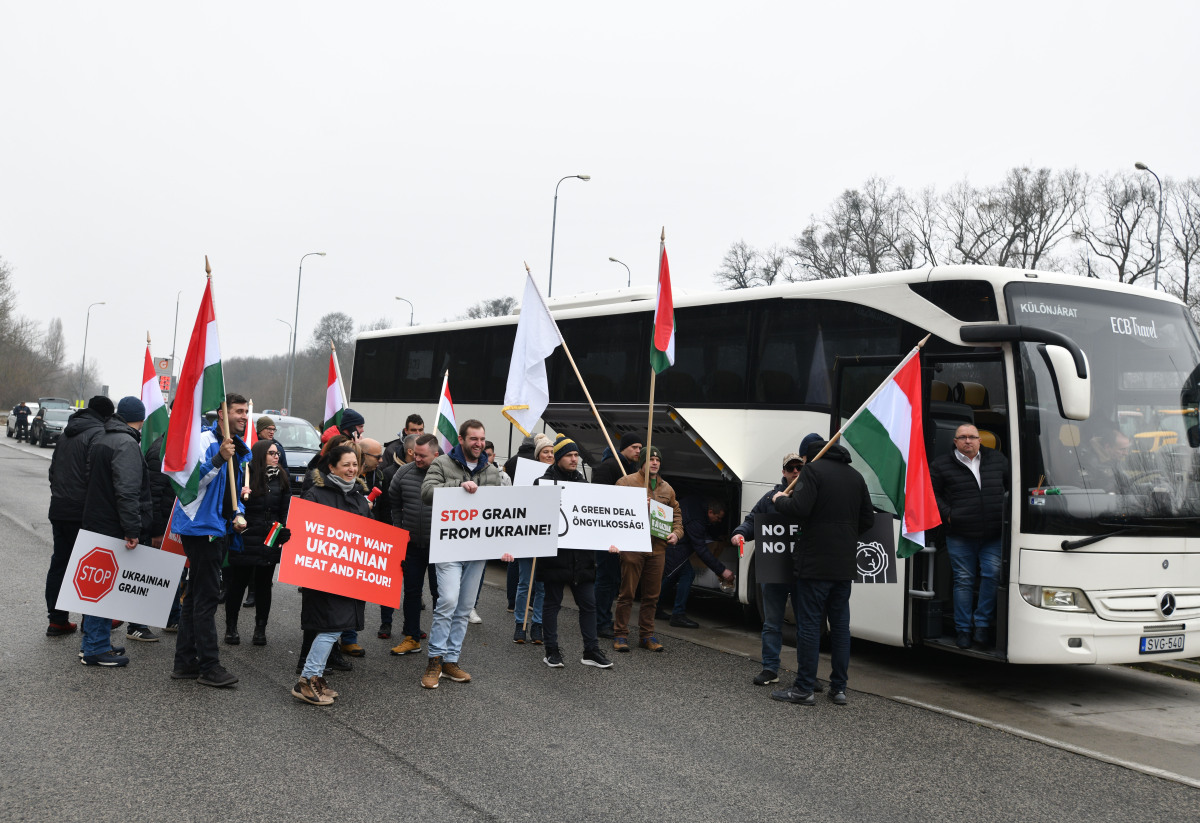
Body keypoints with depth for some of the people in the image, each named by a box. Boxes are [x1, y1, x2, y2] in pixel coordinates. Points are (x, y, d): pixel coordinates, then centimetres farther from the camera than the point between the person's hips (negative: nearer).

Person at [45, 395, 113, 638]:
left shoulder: (67, 433, 16)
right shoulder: (98, 434, -12)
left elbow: (53, 469, 23)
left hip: (58, 509, 8)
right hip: (82, 512, -8)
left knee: (59, 562, 11)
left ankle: (57, 620, 13)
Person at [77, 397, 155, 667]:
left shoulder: (99, 440, 15)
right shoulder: (127, 444, -17)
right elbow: (127, 491, -24)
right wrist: (133, 529, -24)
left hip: (95, 522, 10)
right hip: (114, 528, -10)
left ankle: (92, 643, 24)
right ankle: (96, 648, 0)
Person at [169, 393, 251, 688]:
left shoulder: (240, 450, 15)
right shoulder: (205, 440, -12)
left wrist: (237, 515, 8)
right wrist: (219, 458, -33)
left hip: (219, 530, 9)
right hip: (200, 528, -9)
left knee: (196, 596, 14)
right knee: (206, 597, -6)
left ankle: (185, 662, 21)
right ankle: (209, 666, -1)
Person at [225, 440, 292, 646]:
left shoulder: (281, 479, 7)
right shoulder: (245, 475, -6)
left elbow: (286, 511, 11)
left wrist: (284, 535, 1)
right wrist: (240, 497, -26)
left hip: (270, 541, 3)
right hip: (245, 539, -3)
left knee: (263, 583, 8)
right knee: (238, 582, 3)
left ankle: (260, 629, 16)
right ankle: (231, 627, 16)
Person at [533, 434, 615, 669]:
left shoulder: (583, 482, 13)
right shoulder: (544, 482, -3)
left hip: (582, 555, 5)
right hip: (555, 553, -5)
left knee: (588, 604, 6)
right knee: (552, 603, 6)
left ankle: (591, 651, 14)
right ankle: (552, 652, 15)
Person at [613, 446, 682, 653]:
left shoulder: (667, 488, 16)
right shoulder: (627, 482, 0)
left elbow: (676, 514, 23)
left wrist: (676, 533, 5)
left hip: (657, 548, 5)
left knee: (652, 595, 10)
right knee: (627, 593, -1)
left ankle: (646, 635, 20)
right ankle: (620, 634, 8)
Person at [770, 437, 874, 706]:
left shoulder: (813, 469, -8)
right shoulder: (855, 476, 13)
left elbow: (799, 508, -20)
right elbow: (868, 519, 14)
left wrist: (780, 501, -1)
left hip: (815, 563, -6)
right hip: (846, 564, 6)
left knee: (809, 623, -1)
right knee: (840, 624, 11)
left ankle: (804, 689, 2)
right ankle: (839, 688, 15)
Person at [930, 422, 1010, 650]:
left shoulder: (997, 460, 10)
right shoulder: (941, 465, 2)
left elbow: (1012, 485, 21)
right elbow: (932, 493, 5)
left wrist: (1005, 511, 10)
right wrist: (947, 514, -6)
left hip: (993, 535, 2)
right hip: (960, 535, -2)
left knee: (992, 575, -8)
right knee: (963, 580, 2)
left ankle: (982, 626, 4)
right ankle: (963, 631, 10)